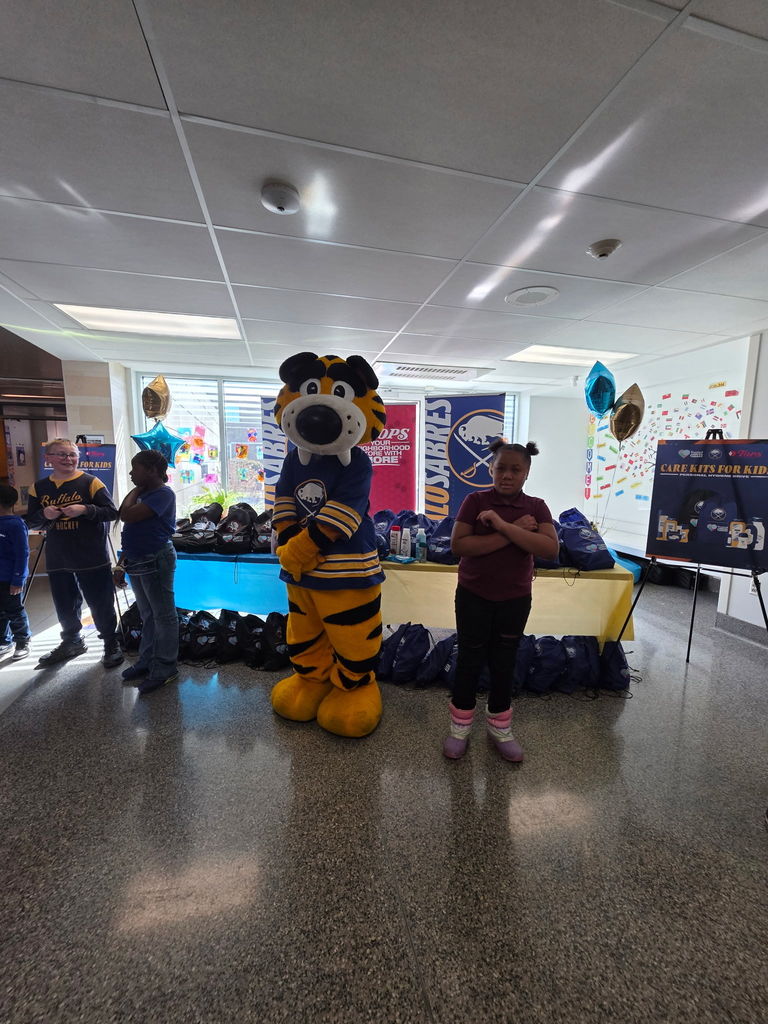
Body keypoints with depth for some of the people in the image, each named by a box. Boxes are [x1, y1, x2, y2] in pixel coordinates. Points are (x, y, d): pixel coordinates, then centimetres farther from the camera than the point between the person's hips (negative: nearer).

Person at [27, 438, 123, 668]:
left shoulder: (91, 482, -6)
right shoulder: (39, 488, 7)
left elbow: (112, 512, -9)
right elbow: (31, 522, 10)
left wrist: (85, 510, -23)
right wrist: (44, 515, -11)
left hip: (92, 559, -4)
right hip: (57, 561, 5)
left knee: (101, 605, 4)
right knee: (65, 606, 18)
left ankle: (111, 644, 21)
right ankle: (72, 641, 40)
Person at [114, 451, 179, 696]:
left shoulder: (163, 494, -14)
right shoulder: (142, 494, 13)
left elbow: (126, 515, -24)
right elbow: (131, 531, 17)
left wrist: (135, 490, -7)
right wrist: (121, 564, 16)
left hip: (156, 561, -9)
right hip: (136, 561, 9)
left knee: (163, 615, 2)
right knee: (147, 615, 19)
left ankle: (165, 668, 12)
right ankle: (147, 660, 32)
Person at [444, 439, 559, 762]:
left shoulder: (536, 507, -3)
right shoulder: (475, 501, -9)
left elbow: (550, 549, -19)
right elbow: (458, 545, -20)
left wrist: (503, 524, -27)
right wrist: (510, 535, -24)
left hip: (515, 600, 2)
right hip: (473, 597, -2)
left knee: (504, 663, 16)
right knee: (469, 660, 11)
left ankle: (499, 727, 36)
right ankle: (460, 726, 30)